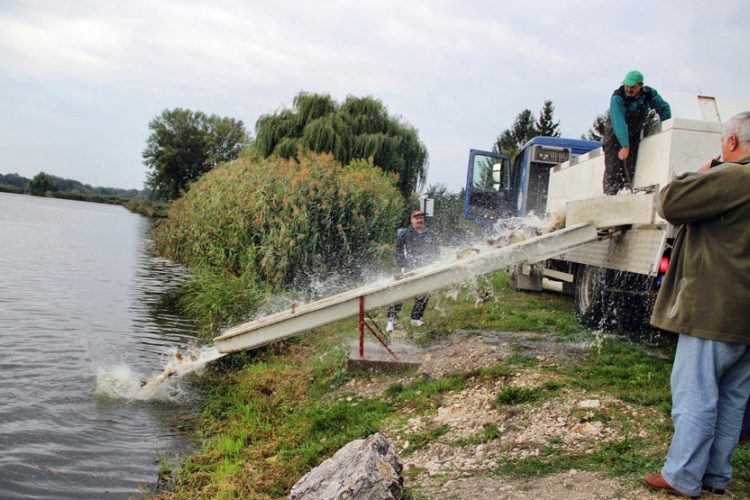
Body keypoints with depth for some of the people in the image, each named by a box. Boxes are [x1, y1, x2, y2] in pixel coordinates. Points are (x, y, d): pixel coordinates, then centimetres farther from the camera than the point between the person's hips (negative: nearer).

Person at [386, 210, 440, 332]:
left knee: (424, 295, 8)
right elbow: (398, 251, 0)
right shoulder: (404, 234, 0)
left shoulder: (431, 234, 10)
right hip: (409, 269, -4)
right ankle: (391, 320, -6)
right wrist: (404, 265, -11)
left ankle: (416, 318, 25)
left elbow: (436, 251, 15)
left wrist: (430, 262, -1)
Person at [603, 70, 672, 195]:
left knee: (630, 168, -5)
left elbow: (664, 108, 7)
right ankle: (609, 195, -11)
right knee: (612, 168, -12)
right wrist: (625, 146, -41)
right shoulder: (617, 97, -26)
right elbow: (619, 123, -34)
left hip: (634, 134, 4)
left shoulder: (650, 94, -11)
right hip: (615, 134, -4)